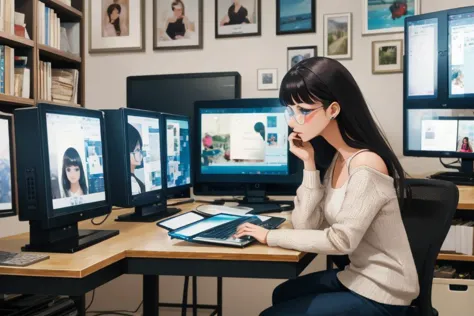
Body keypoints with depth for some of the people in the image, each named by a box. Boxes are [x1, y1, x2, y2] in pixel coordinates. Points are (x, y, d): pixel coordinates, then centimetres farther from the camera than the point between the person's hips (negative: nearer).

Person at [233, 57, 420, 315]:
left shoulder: (366, 164, -25)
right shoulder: (335, 158, 3)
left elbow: (340, 241, -24)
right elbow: (306, 225, -4)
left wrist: (270, 237, -17)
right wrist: (309, 164, -12)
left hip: (381, 294, -9)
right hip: (356, 276, 9)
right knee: (283, 294, 26)